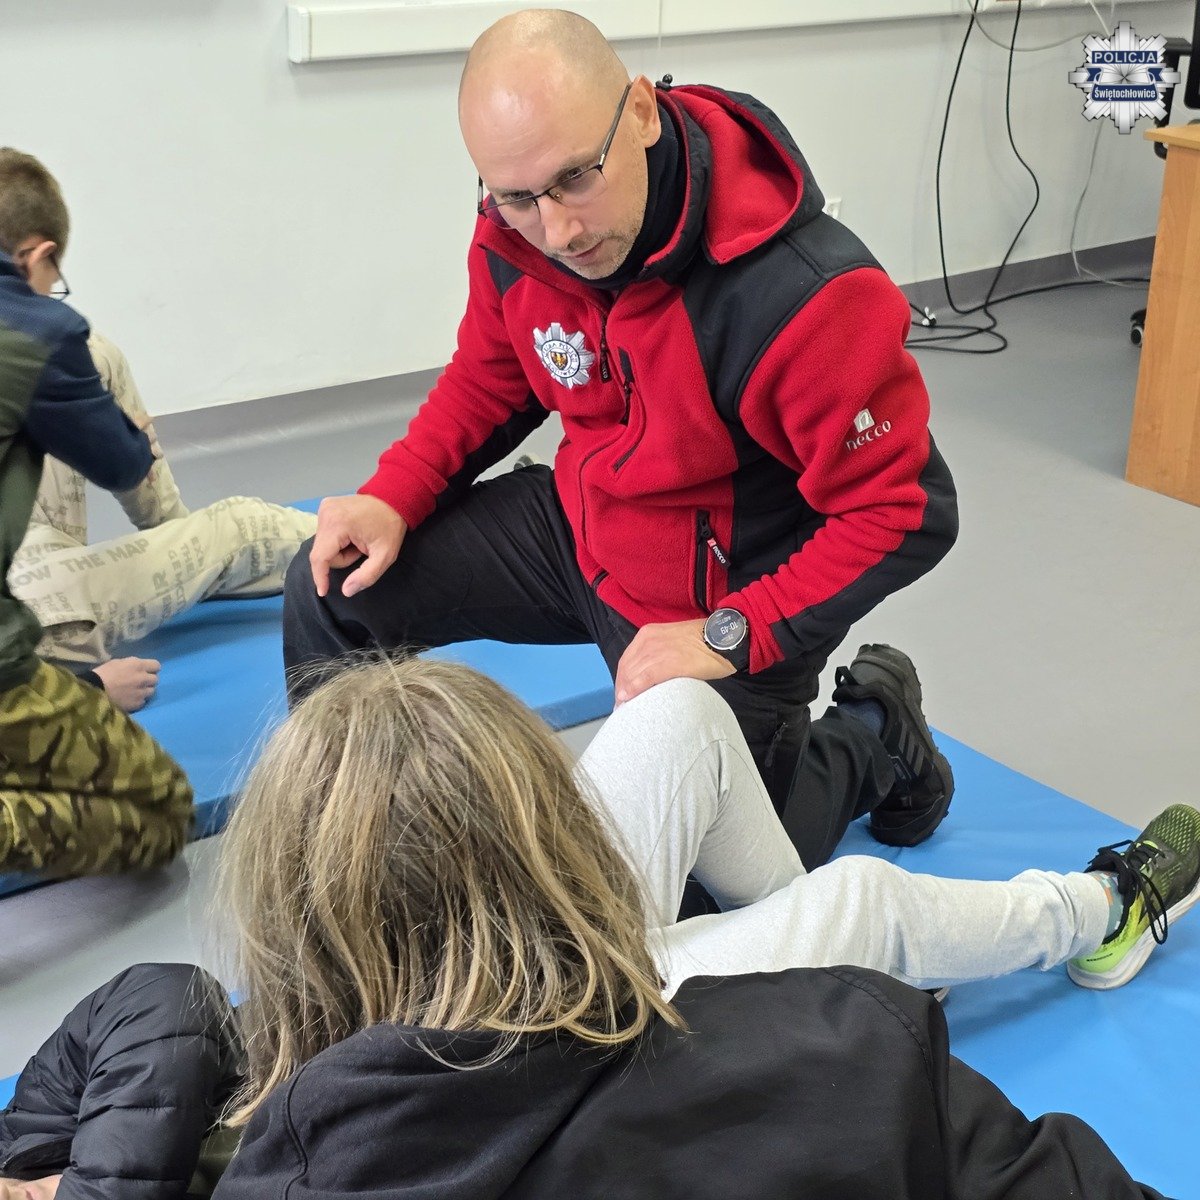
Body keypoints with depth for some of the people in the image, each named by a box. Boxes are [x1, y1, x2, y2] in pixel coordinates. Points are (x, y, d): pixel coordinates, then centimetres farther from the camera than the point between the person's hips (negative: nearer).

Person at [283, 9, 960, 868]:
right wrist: (394, 498, -10)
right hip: (580, 529, 6)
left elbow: (906, 514, -26)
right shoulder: (518, 231, -15)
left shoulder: (804, 295, -35)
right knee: (334, 590, -4)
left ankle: (875, 738, 29)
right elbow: (489, 381, 6)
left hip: (730, 603, -5)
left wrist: (728, 638, -30)